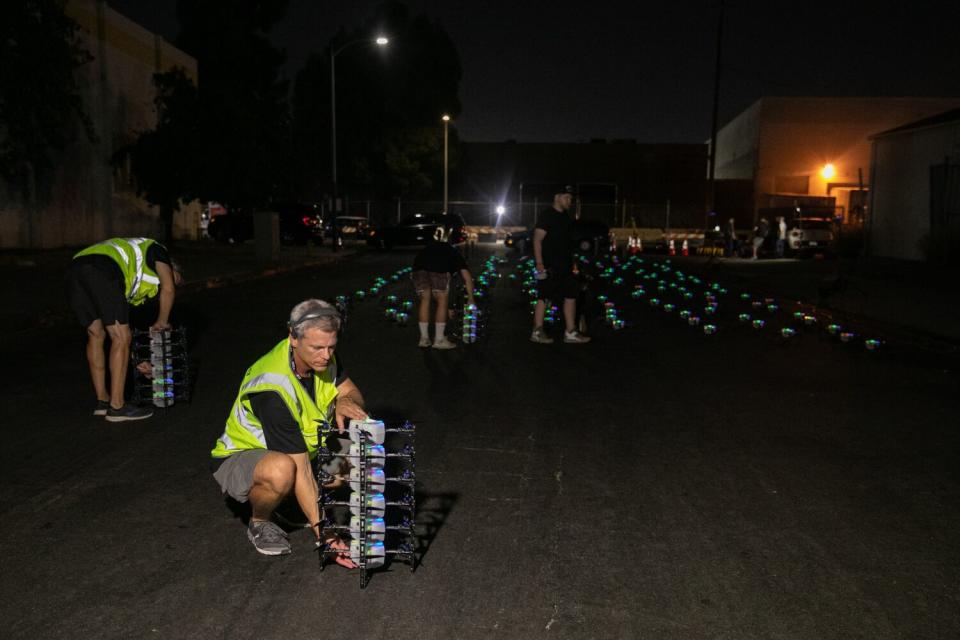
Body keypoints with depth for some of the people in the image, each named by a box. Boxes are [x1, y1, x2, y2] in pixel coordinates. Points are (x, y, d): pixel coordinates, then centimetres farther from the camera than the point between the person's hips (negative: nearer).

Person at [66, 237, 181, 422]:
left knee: (96, 335, 22)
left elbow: (117, 328, 39)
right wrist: (161, 323, 20)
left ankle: (102, 401, 28)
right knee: (121, 338, 0)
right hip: (102, 270, -9)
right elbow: (168, 289, 6)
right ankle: (116, 407, 5)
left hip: (74, 269, 9)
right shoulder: (157, 250, 26)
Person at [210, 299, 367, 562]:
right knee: (282, 470, -41)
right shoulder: (273, 388, -34)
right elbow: (300, 470, -35)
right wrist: (322, 530, -35)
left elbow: (353, 393, -3)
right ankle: (259, 523, -9)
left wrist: (345, 402, -29)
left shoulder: (322, 357, -14)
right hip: (239, 458, -7)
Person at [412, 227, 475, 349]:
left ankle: (424, 338, 28)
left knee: (425, 301, 22)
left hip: (419, 268, 4)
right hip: (439, 270, -3)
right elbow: (467, 277, 24)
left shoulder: (427, 248, 44)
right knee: (442, 302, 14)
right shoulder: (452, 252, 34)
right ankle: (439, 340, 17)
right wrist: (471, 299, 35)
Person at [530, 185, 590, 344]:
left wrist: (571, 263, 19)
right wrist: (539, 263, -23)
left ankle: (571, 333, 11)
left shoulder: (565, 218, 16)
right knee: (544, 298, -2)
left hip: (564, 266, 9)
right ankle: (537, 332, 6)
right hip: (549, 266, -9)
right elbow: (537, 240, -16)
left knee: (571, 295, 7)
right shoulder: (547, 215, -10)